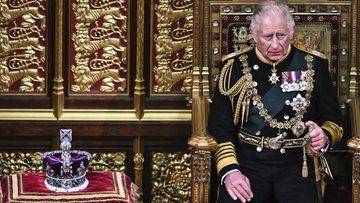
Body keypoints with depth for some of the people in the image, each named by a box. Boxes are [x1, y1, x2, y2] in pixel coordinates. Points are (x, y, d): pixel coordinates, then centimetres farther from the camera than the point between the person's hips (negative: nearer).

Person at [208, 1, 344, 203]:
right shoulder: (235, 66, 5)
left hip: (296, 165, 1)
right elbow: (219, 125, 4)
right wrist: (229, 170, -10)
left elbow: (334, 120, 11)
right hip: (247, 162, 0)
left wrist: (324, 138, -13)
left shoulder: (313, 65, 6)